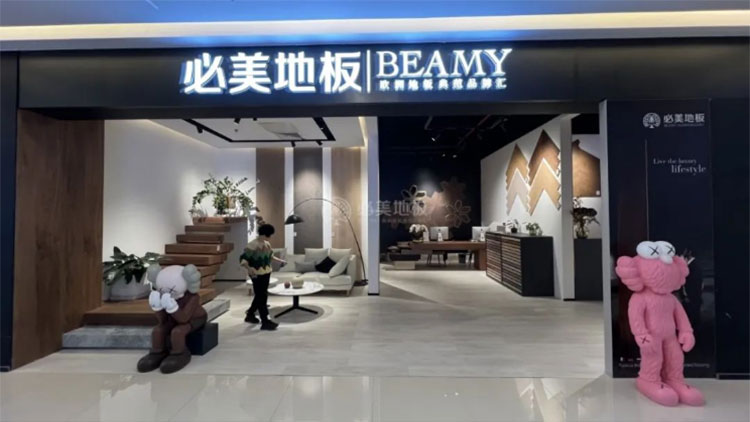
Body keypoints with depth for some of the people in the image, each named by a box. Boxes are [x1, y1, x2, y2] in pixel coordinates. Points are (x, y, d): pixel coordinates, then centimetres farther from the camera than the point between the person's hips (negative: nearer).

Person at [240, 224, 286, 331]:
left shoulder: (267, 244, 7)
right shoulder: (252, 246, -19)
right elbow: (243, 259, -21)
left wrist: (279, 260, 15)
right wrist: (250, 269, -36)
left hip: (266, 273, 9)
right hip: (257, 274, -9)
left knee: (260, 296, 18)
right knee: (262, 297, -4)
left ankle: (250, 315, 36)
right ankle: (265, 322, 4)